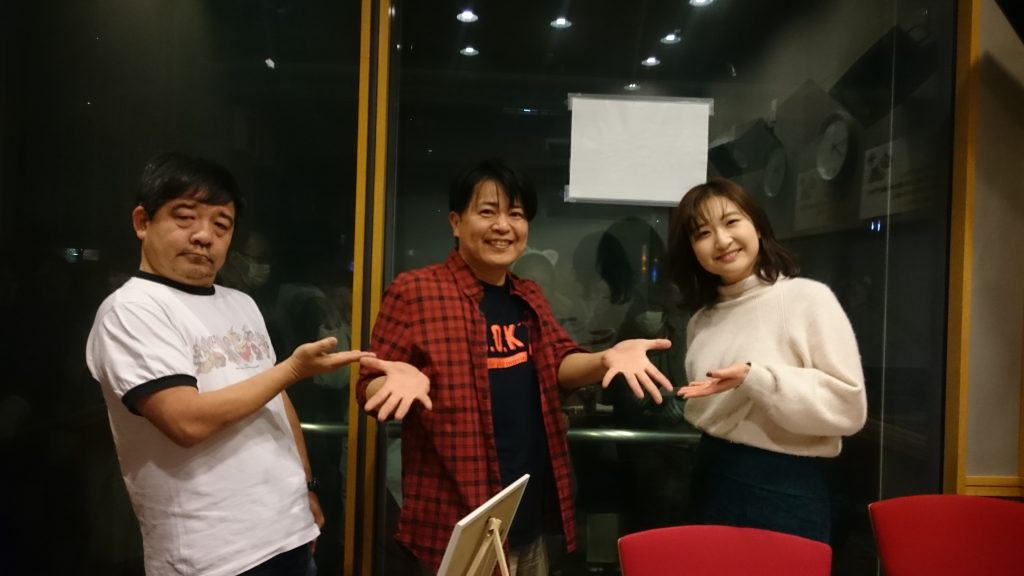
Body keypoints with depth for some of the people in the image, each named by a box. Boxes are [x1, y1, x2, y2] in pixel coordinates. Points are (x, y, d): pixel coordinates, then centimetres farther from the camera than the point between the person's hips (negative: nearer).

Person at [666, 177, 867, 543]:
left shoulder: (808, 298, -11)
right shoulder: (702, 319, 7)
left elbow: (848, 406, -16)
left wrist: (754, 377, -24)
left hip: (784, 489, -6)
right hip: (712, 480, 6)